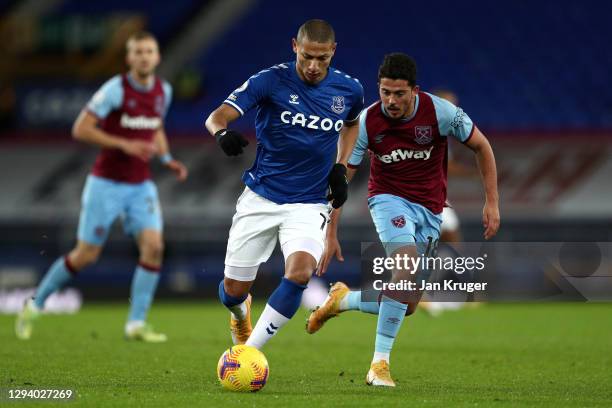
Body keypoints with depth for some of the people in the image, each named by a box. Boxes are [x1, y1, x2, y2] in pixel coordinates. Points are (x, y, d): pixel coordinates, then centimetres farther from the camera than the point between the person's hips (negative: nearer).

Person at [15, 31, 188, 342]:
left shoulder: (163, 91, 4)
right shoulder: (115, 89, -15)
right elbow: (80, 129, -16)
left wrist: (167, 159, 5)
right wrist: (124, 145, -23)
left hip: (141, 185, 5)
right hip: (106, 184, -5)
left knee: (153, 246, -14)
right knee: (86, 255, -1)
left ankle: (136, 324, -7)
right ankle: (35, 304, 21)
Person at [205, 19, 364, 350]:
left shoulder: (348, 90, -2)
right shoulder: (271, 80, -12)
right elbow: (217, 116, -21)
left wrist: (341, 167, 9)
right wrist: (223, 133, -45)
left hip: (309, 204, 1)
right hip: (261, 198, -1)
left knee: (300, 272, -28)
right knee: (234, 291, 4)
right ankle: (241, 314, 44)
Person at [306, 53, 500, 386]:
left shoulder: (440, 112, -16)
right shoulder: (367, 122, -15)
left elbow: (481, 147, -2)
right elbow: (341, 177, -7)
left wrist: (492, 202, -6)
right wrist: (331, 235, -11)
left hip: (429, 209, 2)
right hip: (389, 198, -2)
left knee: (407, 305, 0)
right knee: (406, 266, -32)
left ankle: (342, 300, 29)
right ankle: (379, 363, -25)